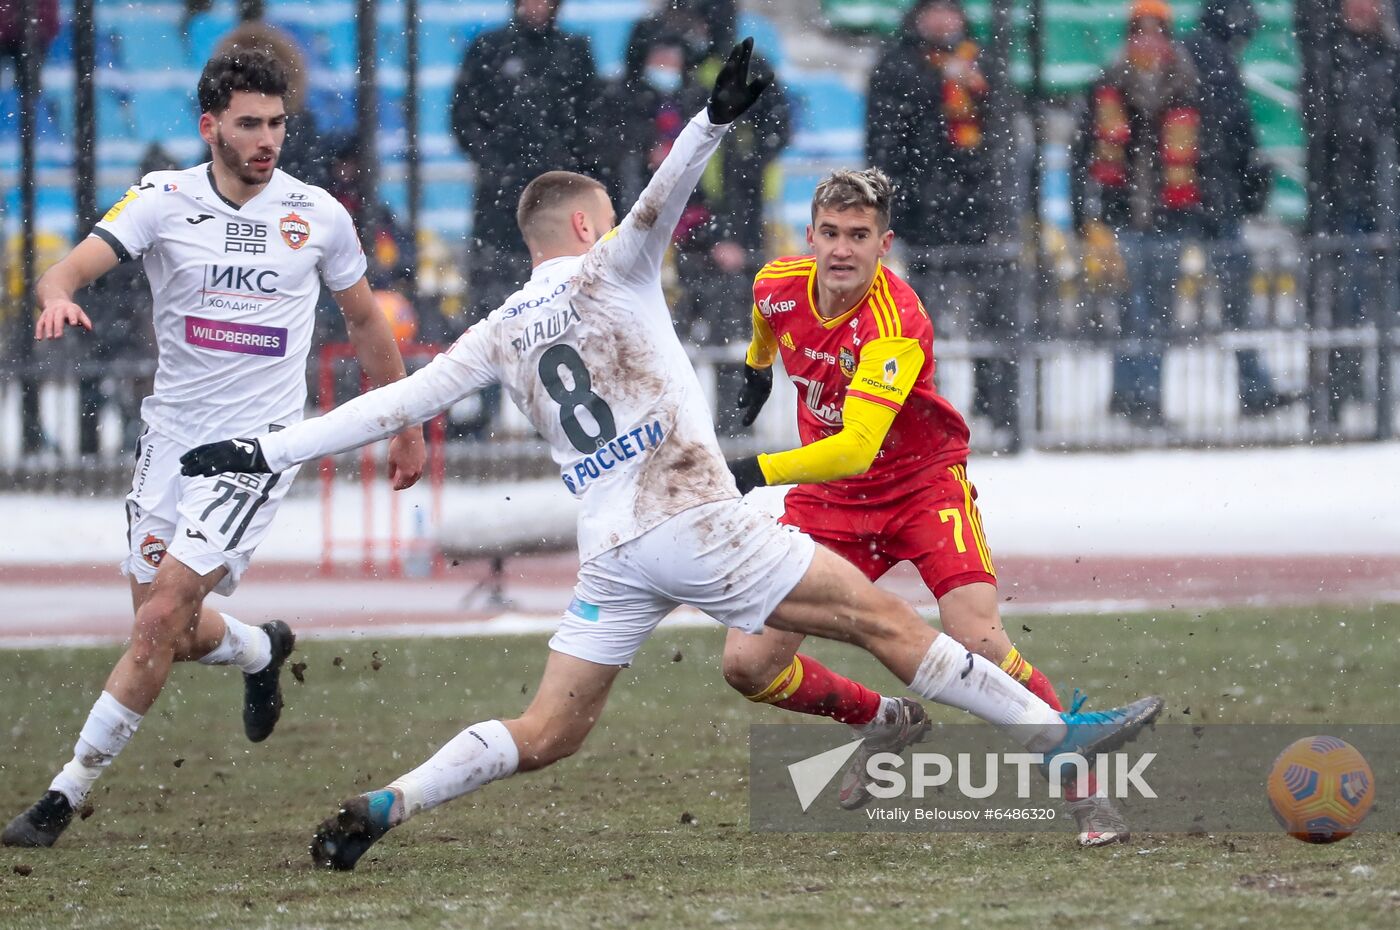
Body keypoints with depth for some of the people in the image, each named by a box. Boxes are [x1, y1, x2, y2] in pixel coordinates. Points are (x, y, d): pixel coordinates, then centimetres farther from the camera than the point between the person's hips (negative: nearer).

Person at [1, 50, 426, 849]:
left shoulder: (319, 215, -2)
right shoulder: (164, 201, -5)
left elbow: (366, 320, 13)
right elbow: (74, 266, -19)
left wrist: (407, 426, 19)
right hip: (172, 436, 3)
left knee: (164, 614, -15)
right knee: (169, 628, 10)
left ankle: (70, 791, -8)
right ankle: (262, 651, 46)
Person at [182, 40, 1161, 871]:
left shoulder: (501, 334, 15)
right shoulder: (609, 269, 2)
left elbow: (393, 404, 10)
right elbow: (659, 202, -19)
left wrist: (265, 451, 13)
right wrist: (712, 122, -35)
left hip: (611, 555, 5)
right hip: (697, 521, -5)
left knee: (546, 735, 11)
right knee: (884, 618, -3)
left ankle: (383, 806, -4)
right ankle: (1052, 732, -6)